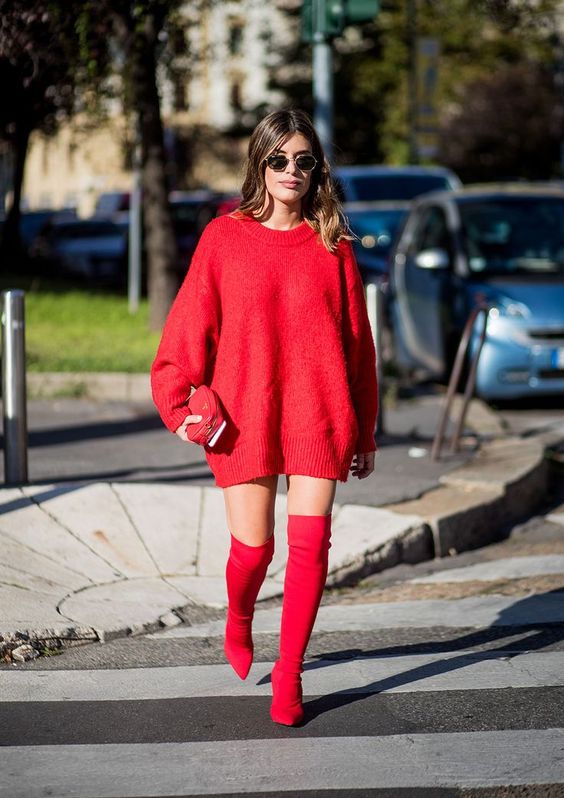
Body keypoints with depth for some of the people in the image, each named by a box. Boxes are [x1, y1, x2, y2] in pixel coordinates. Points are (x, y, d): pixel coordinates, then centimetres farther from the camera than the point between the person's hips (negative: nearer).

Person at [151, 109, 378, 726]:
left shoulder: (332, 245, 6)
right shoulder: (224, 237, 3)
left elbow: (358, 342, 9)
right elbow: (191, 324, 3)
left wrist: (365, 431, 10)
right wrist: (177, 403, -8)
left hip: (318, 415, 1)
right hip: (244, 416, -1)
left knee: (309, 544, -5)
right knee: (252, 548, 4)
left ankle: (289, 672, 9)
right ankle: (238, 619, 38)